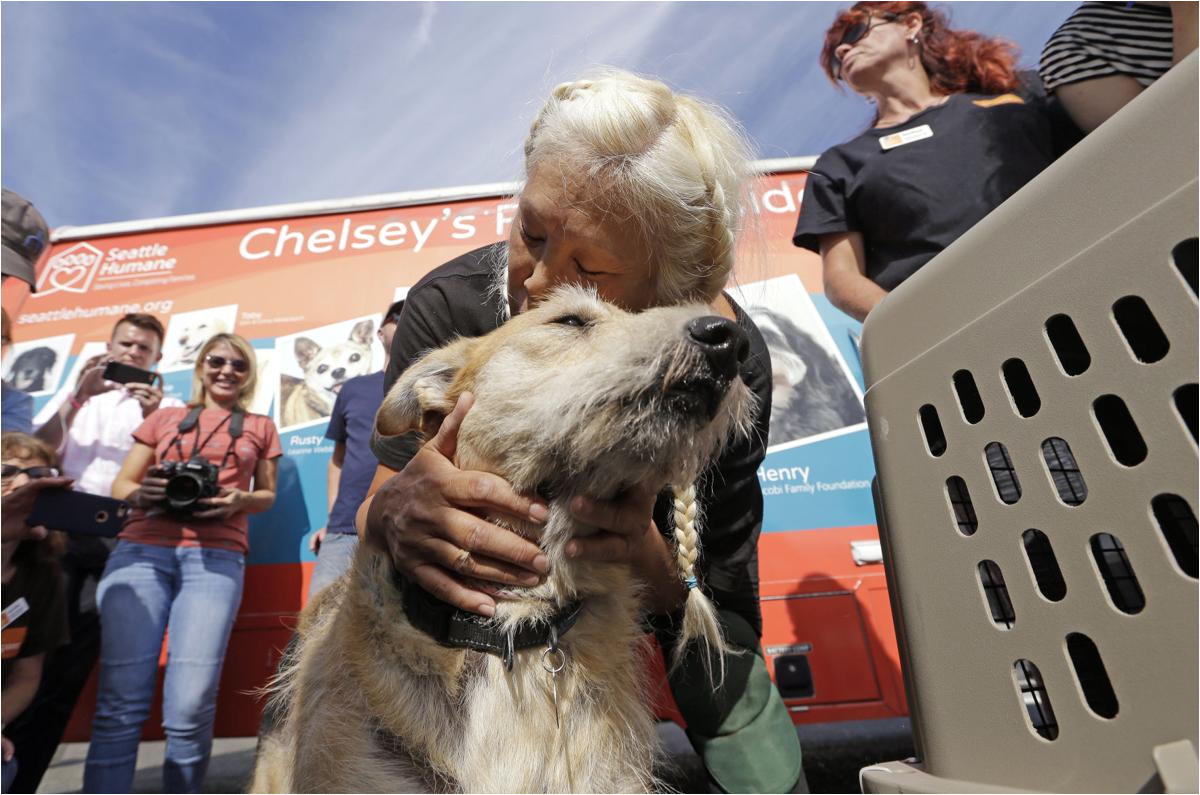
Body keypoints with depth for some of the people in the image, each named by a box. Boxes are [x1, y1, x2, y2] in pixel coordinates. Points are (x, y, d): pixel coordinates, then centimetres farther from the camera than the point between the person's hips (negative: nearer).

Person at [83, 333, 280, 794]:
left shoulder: (260, 428, 18)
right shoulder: (164, 418, 20)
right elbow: (120, 484, 19)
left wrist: (241, 499, -4)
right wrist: (142, 494, -5)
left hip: (217, 558, -1)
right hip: (141, 551, 2)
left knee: (189, 709, -8)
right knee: (120, 701, -5)